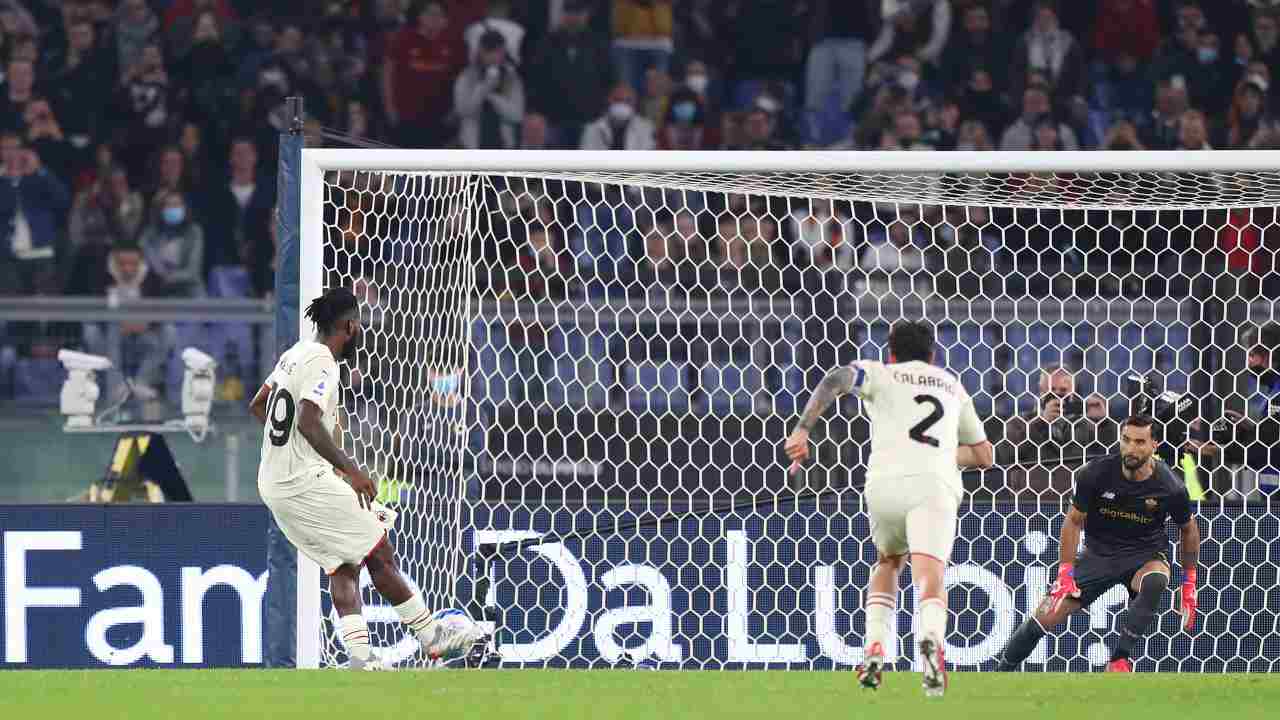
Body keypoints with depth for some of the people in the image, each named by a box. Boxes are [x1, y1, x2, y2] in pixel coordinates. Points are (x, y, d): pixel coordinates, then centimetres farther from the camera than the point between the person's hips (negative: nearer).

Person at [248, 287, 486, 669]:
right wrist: (350, 469, -28)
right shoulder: (322, 364, -15)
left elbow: (257, 405, 26)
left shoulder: (295, 354, 14)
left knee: (344, 566, 9)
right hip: (305, 481, -10)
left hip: (273, 485, 10)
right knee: (380, 553, -3)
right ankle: (431, 635, 2)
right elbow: (308, 422, -28)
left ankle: (360, 655, -3)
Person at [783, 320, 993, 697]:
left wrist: (802, 430, -8)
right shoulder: (952, 385, 30)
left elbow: (835, 381, -2)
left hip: (886, 482, 0)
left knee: (887, 562, 27)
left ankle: (875, 652, 12)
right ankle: (931, 638, -48)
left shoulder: (880, 373, 21)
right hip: (936, 484, 0)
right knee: (929, 577, -16)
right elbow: (983, 454, 36)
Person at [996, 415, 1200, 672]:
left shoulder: (1170, 487, -15)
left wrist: (1189, 583, 5)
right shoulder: (1096, 474, -15)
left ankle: (1119, 660, -31)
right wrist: (1065, 572, -10)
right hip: (1099, 552, 1)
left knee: (1154, 582, -39)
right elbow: (1074, 521, -3)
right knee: (1046, 616, -8)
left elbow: (1189, 529, 4)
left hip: (1146, 554, -1)